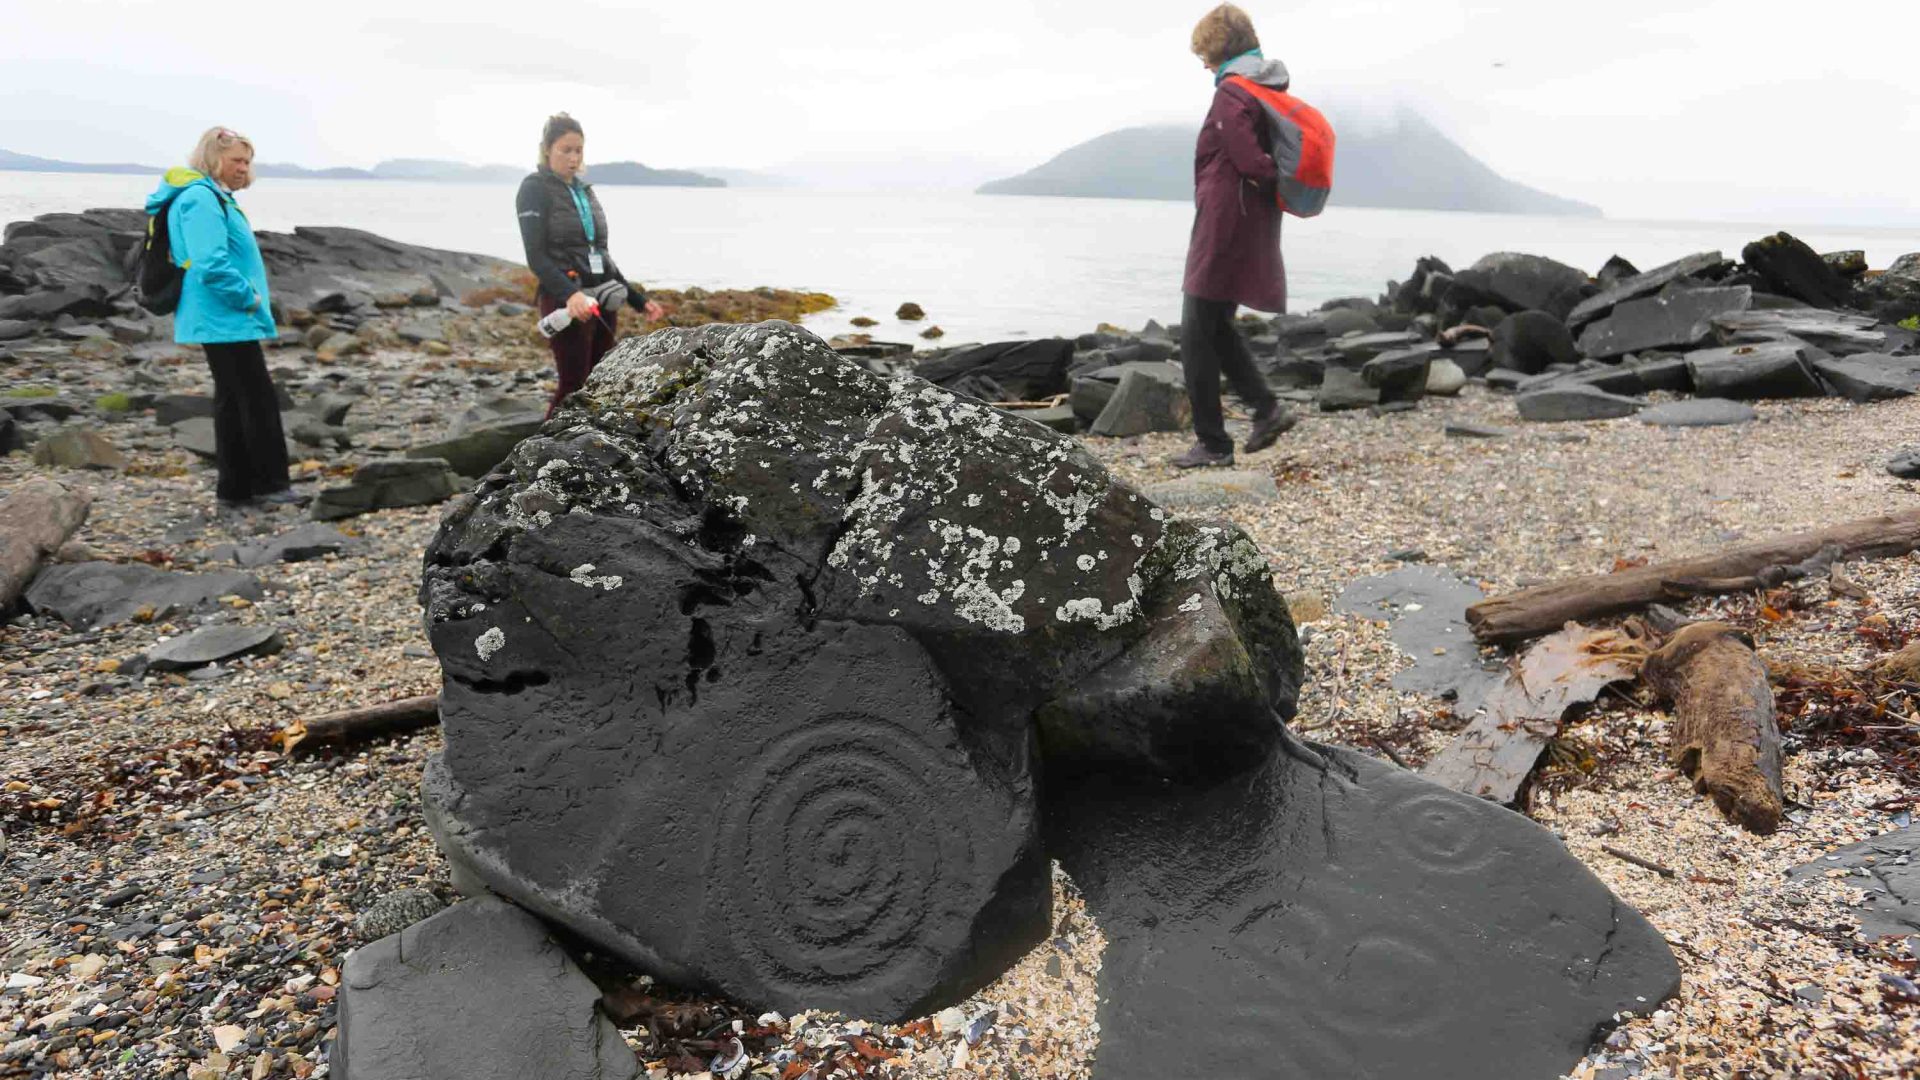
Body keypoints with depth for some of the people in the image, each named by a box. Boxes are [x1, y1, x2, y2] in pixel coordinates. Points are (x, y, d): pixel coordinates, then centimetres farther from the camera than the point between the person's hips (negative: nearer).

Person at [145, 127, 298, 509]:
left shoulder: (215, 198, 17)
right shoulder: (200, 199, -15)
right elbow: (212, 265, -26)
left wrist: (251, 298, 14)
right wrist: (250, 298, -14)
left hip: (224, 320, 11)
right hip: (226, 320, -11)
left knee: (233, 402, 12)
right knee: (259, 400, -6)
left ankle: (236, 488, 18)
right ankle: (270, 483, 0)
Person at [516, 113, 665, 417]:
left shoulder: (586, 190, 17)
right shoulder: (535, 189, -4)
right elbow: (536, 256, -14)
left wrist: (638, 299, 17)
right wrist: (569, 294, -30)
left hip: (602, 299, 7)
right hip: (565, 301, -7)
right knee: (574, 386, -8)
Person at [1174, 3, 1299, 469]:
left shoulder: (1231, 92, -14)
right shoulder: (1270, 89, 15)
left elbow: (1251, 161, -20)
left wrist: (1279, 181, -5)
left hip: (1223, 230, -9)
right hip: (1253, 231, 9)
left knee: (1197, 335, -1)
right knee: (1216, 327, 21)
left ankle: (1213, 444, 3)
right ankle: (1267, 408, 14)